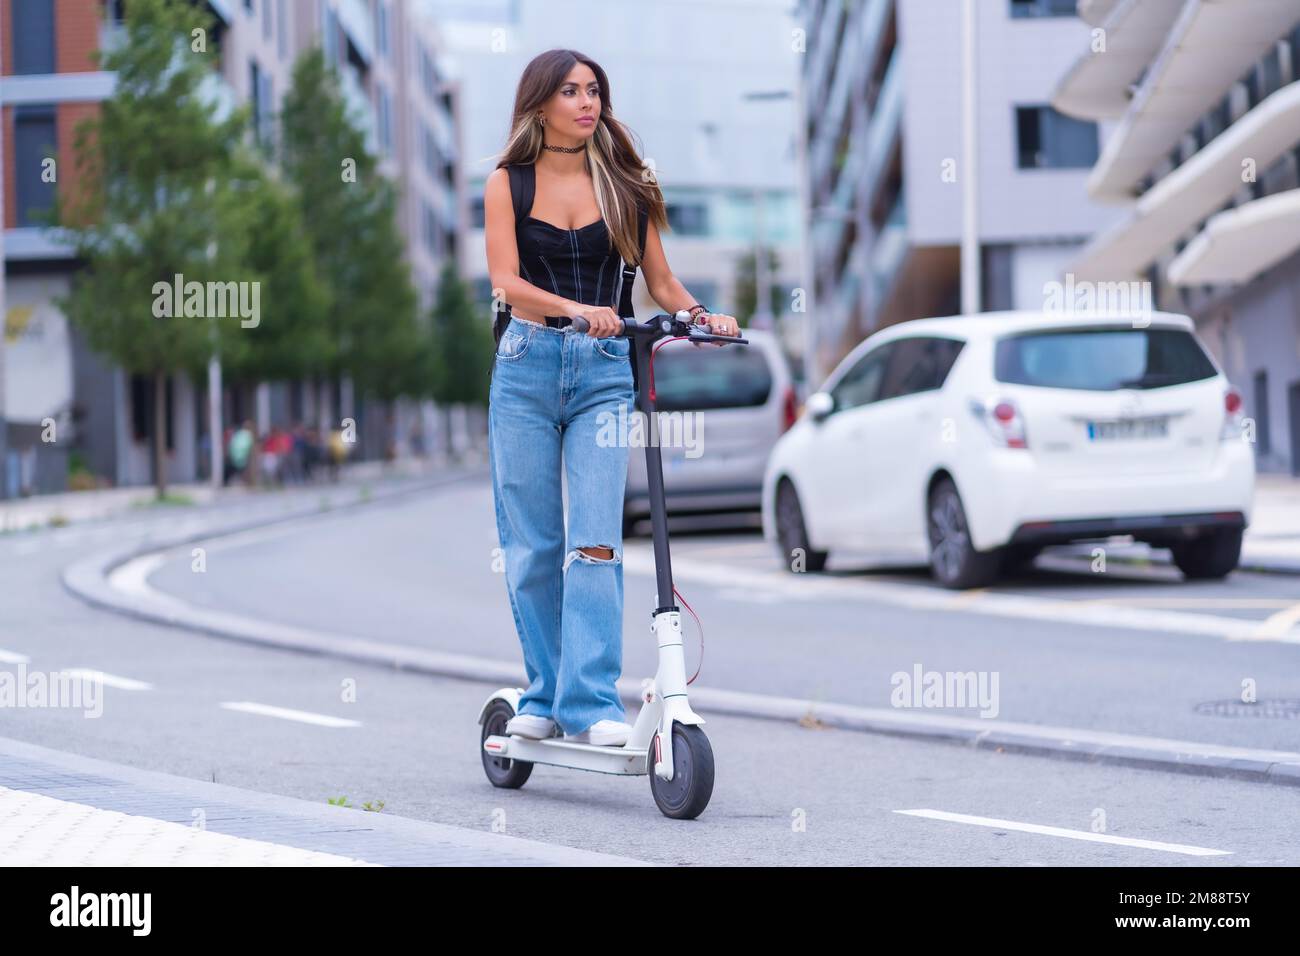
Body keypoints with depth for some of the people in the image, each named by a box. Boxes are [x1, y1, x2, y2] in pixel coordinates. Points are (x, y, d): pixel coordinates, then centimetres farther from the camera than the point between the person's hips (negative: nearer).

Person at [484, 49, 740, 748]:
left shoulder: (625, 184, 10)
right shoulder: (507, 184, 5)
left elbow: (661, 281, 12)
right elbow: (506, 281, -8)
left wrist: (701, 316, -8)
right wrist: (575, 309, -26)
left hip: (605, 372, 0)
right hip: (527, 368, 0)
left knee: (595, 540, -11)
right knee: (531, 545, 2)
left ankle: (591, 704, -13)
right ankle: (544, 696, 14)